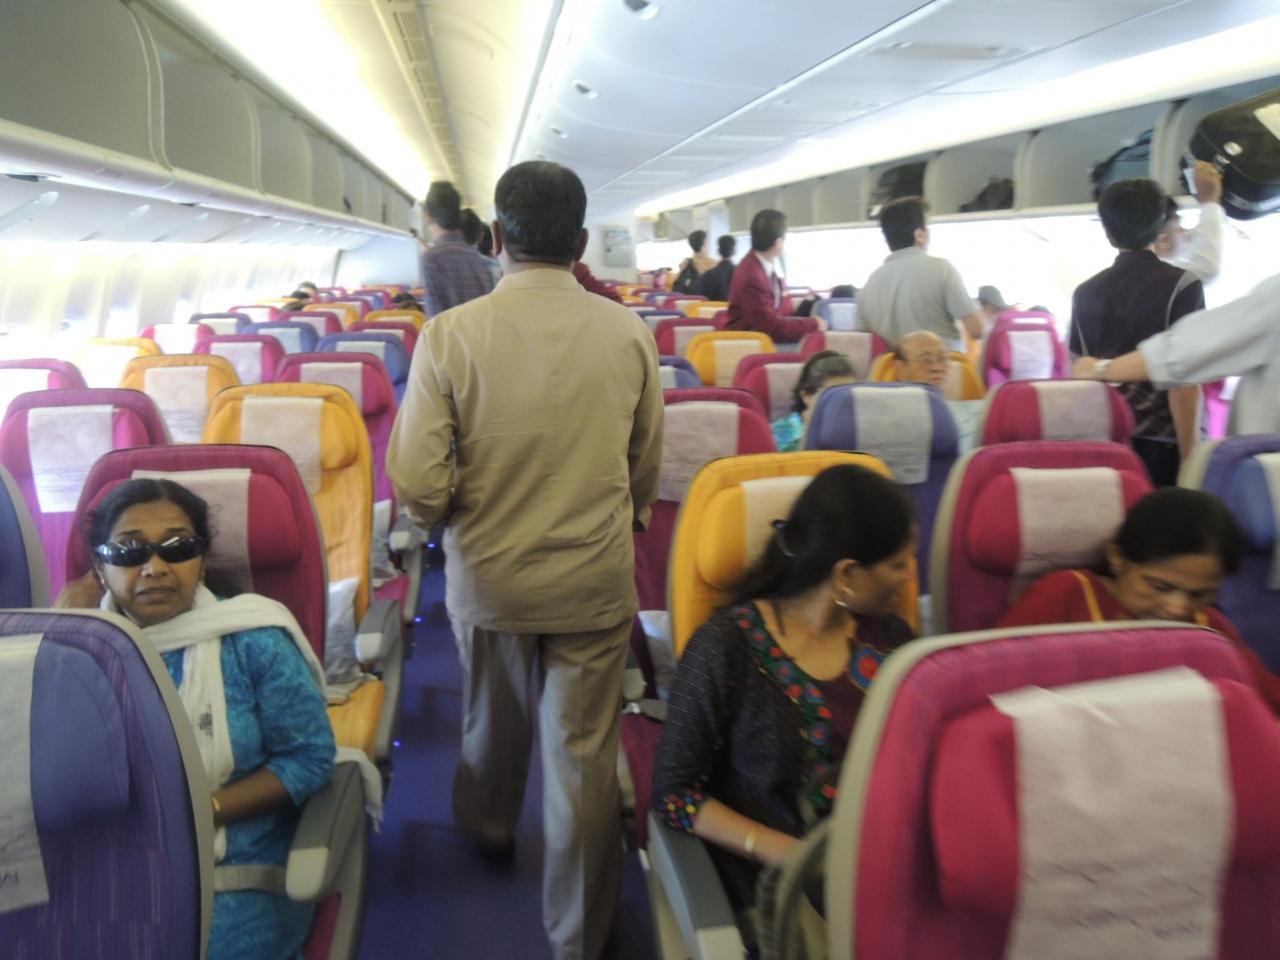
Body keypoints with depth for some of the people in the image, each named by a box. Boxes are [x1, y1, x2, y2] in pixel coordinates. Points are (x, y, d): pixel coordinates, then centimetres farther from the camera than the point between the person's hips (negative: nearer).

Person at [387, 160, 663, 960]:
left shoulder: (451, 333, -15)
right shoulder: (629, 332, -9)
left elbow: (418, 482, -15)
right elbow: (647, 468, 2)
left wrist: (456, 520, 7)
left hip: (487, 574, 1)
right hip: (596, 579, 0)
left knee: (493, 721, 26)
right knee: (584, 757, 11)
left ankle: (489, 829, 55)